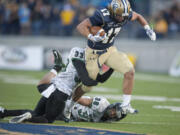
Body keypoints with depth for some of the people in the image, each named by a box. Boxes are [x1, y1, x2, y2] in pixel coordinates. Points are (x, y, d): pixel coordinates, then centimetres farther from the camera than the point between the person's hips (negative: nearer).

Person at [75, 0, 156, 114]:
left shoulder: (125, 15, -12)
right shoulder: (102, 16, -30)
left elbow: (137, 16, 12)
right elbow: (81, 26, -28)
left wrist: (148, 29, -2)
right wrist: (92, 37, -44)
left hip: (110, 50, 5)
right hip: (94, 52, -5)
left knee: (130, 72, -14)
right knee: (87, 86, 5)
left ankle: (125, 106, -4)